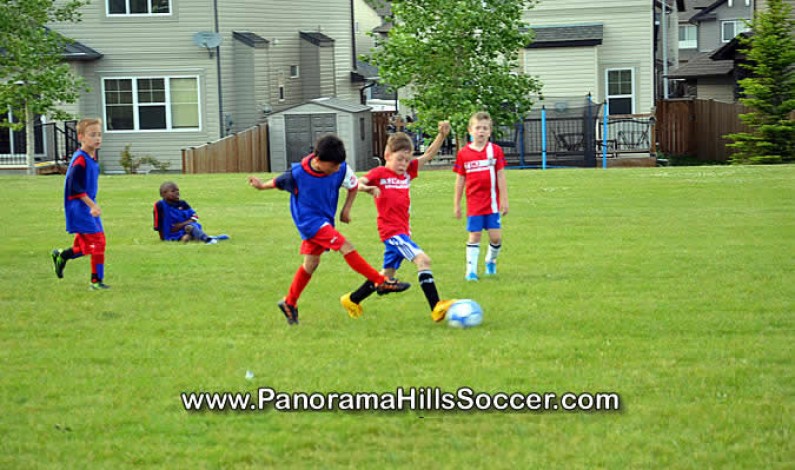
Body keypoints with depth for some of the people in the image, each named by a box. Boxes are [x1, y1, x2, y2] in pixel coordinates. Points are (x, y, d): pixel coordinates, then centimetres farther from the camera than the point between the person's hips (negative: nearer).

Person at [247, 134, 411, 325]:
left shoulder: (341, 169, -13)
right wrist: (262, 185, 14)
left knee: (310, 263, 12)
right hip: (309, 221, -6)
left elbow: (353, 186, 5)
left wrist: (346, 209, 1)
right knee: (345, 246, -18)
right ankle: (381, 282, -15)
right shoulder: (298, 173, -22)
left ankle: (289, 302, 29)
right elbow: (279, 182, -1)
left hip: (325, 220, 6)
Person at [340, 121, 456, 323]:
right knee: (422, 259, -22)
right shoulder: (379, 173, -5)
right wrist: (366, 188, -38)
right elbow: (357, 183, -17)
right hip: (391, 230, -8)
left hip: (403, 231, 8)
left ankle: (352, 300, 29)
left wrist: (442, 134, -2)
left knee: (388, 273, 15)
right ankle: (436, 308, -26)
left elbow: (429, 155, 10)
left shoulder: (407, 172, 12)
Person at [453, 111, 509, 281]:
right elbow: (460, 180, 6)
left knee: (496, 237, 1)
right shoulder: (463, 154, 0)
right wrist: (456, 204, 7)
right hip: (474, 203, 0)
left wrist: (504, 200, -1)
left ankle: (491, 261, 29)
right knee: (474, 236, 1)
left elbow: (501, 177, 1)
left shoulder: (495, 150, -1)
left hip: (492, 202, 0)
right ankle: (471, 270, 7)